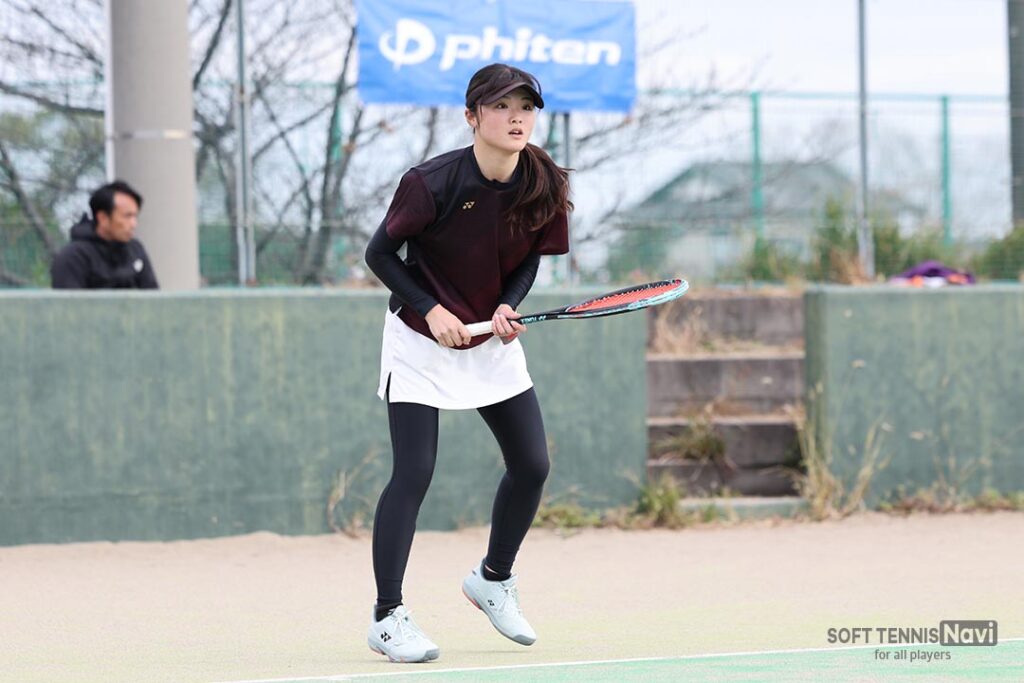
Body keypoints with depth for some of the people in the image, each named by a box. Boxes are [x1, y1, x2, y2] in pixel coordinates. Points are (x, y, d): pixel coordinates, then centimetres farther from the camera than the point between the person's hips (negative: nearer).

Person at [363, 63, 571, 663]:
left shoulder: (543, 187, -11)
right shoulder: (432, 183, -24)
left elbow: (529, 261, 4)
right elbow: (381, 253, -13)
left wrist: (508, 306, -15)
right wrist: (431, 309, -21)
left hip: (493, 341, 5)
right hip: (421, 341, -5)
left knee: (532, 464, 3)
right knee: (414, 474, -12)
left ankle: (494, 579, 28)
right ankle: (388, 618, -5)